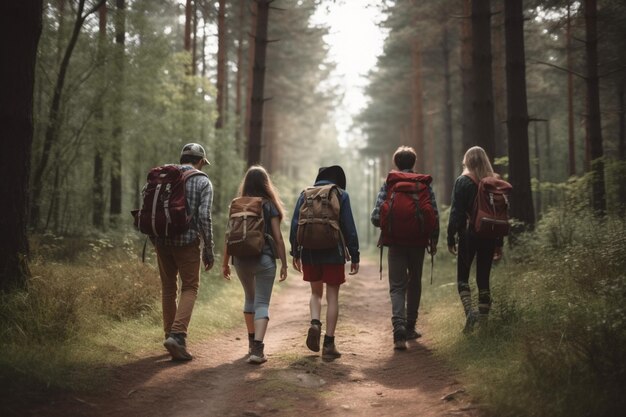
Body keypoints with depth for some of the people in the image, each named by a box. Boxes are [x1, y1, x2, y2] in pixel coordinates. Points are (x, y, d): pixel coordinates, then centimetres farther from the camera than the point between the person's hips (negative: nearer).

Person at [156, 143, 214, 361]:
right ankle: (177, 335, -13)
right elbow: (204, 217, -11)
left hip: (162, 241, 4)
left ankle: (171, 336, 20)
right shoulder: (203, 182, -2)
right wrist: (208, 250, -5)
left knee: (168, 288, 15)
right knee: (189, 288, 4)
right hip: (187, 241, -4)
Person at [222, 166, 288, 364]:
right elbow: (278, 238, -4)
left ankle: (252, 342, 32)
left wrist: (225, 262, 12)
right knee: (262, 303, -2)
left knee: (249, 298, 23)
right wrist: (284, 264, 1)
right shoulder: (269, 206, -1)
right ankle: (257, 349, -17)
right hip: (264, 259, -3)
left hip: (241, 259, 3)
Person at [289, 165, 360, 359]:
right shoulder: (341, 195, 0)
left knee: (316, 292, 20)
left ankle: (315, 323, -7)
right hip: (333, 253, -2)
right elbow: (349, 228, -5)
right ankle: (329, 344, 1)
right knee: (332, 296, 4)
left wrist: (295, 253, 11)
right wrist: (354, 256, -2)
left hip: (309, 253, 3)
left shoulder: (305, 194, 8)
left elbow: (294, 225, 5)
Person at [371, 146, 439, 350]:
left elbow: (376, 217, -9)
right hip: (418, 241, 2)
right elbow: (435, 216, -2)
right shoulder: (425, 184, 1)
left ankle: (399, 327, -20)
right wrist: (434, 240, 10)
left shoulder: (388, 184, -3)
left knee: (397, 287, 1)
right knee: (414, 284, 17)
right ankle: (410, 327, 25)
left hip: (396, 242, -1)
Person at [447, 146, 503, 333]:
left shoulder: (462, 182, -4)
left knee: (462, 277, 7)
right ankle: (483, 319, 8)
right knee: (483, 278, 9)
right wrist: (499, 243, 13)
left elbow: (456, 212, -8)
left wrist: (451, 239, -3)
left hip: (468, 235, -3)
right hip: (489, 237, 3)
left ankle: (469, 311, -14)